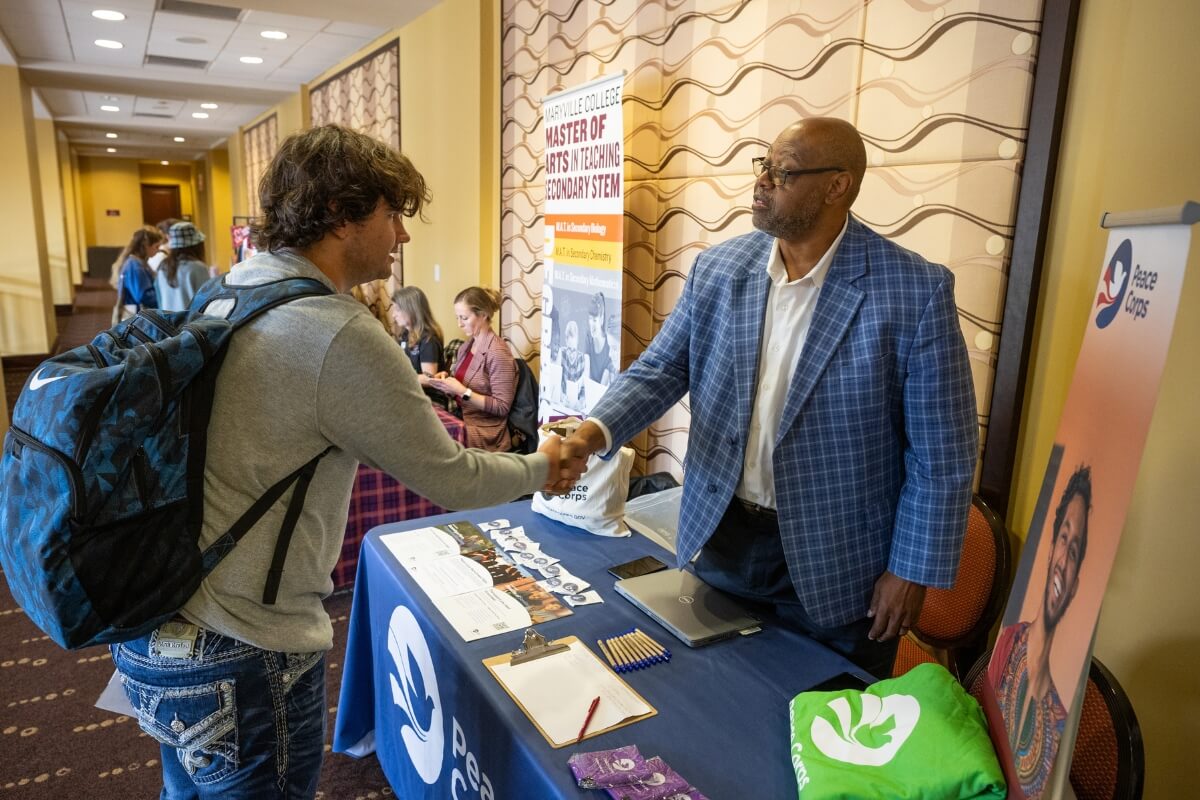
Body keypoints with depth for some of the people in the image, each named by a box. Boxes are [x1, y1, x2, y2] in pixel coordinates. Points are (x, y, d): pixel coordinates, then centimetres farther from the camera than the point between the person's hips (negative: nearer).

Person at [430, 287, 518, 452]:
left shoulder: (497, 352, -15)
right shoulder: (467, 346, 8)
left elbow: (502, 407, -17)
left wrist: (462, 391, -21)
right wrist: (447, 377, 0)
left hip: (485, 433, -7)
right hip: (461, 420, 7)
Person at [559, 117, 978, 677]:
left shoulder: (914, 290, -15)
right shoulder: (717, 269, -3)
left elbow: (941, 452, -11)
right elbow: (660, 370, 0)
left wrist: (912, 569, -8)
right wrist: (596, 431, -17)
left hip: (835, 562, -3)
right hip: (721, 537, 4)